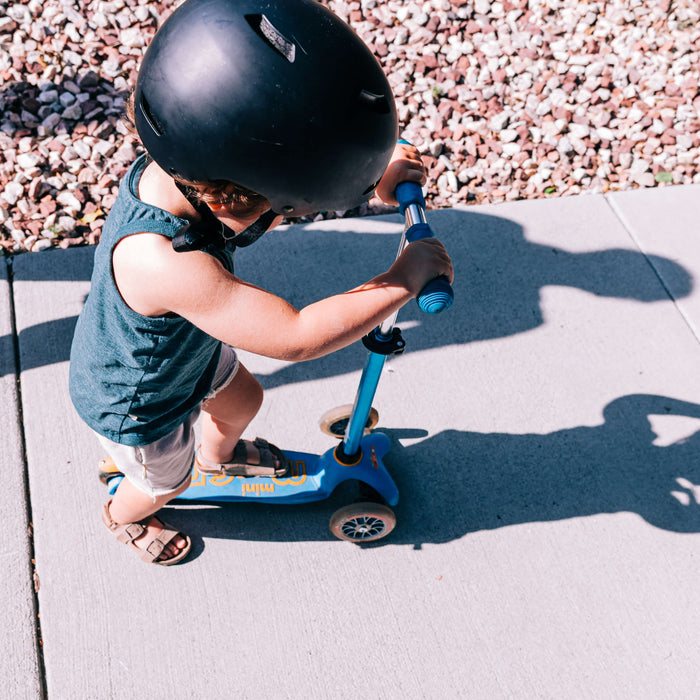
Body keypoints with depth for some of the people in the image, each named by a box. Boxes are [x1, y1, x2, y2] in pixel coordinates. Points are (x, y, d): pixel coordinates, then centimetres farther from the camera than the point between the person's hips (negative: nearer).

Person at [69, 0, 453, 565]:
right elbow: (298, 337, -47)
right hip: (136, 406, -6)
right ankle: (124, 517, 61)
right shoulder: (162, 261, -51)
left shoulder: (176, 168, -26)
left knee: (242, 401, 31)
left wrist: (374, 174, -18)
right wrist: (407, 276, -39)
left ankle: (219, 455, 67)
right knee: (167, 480, 25)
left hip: (190, 350, 6)